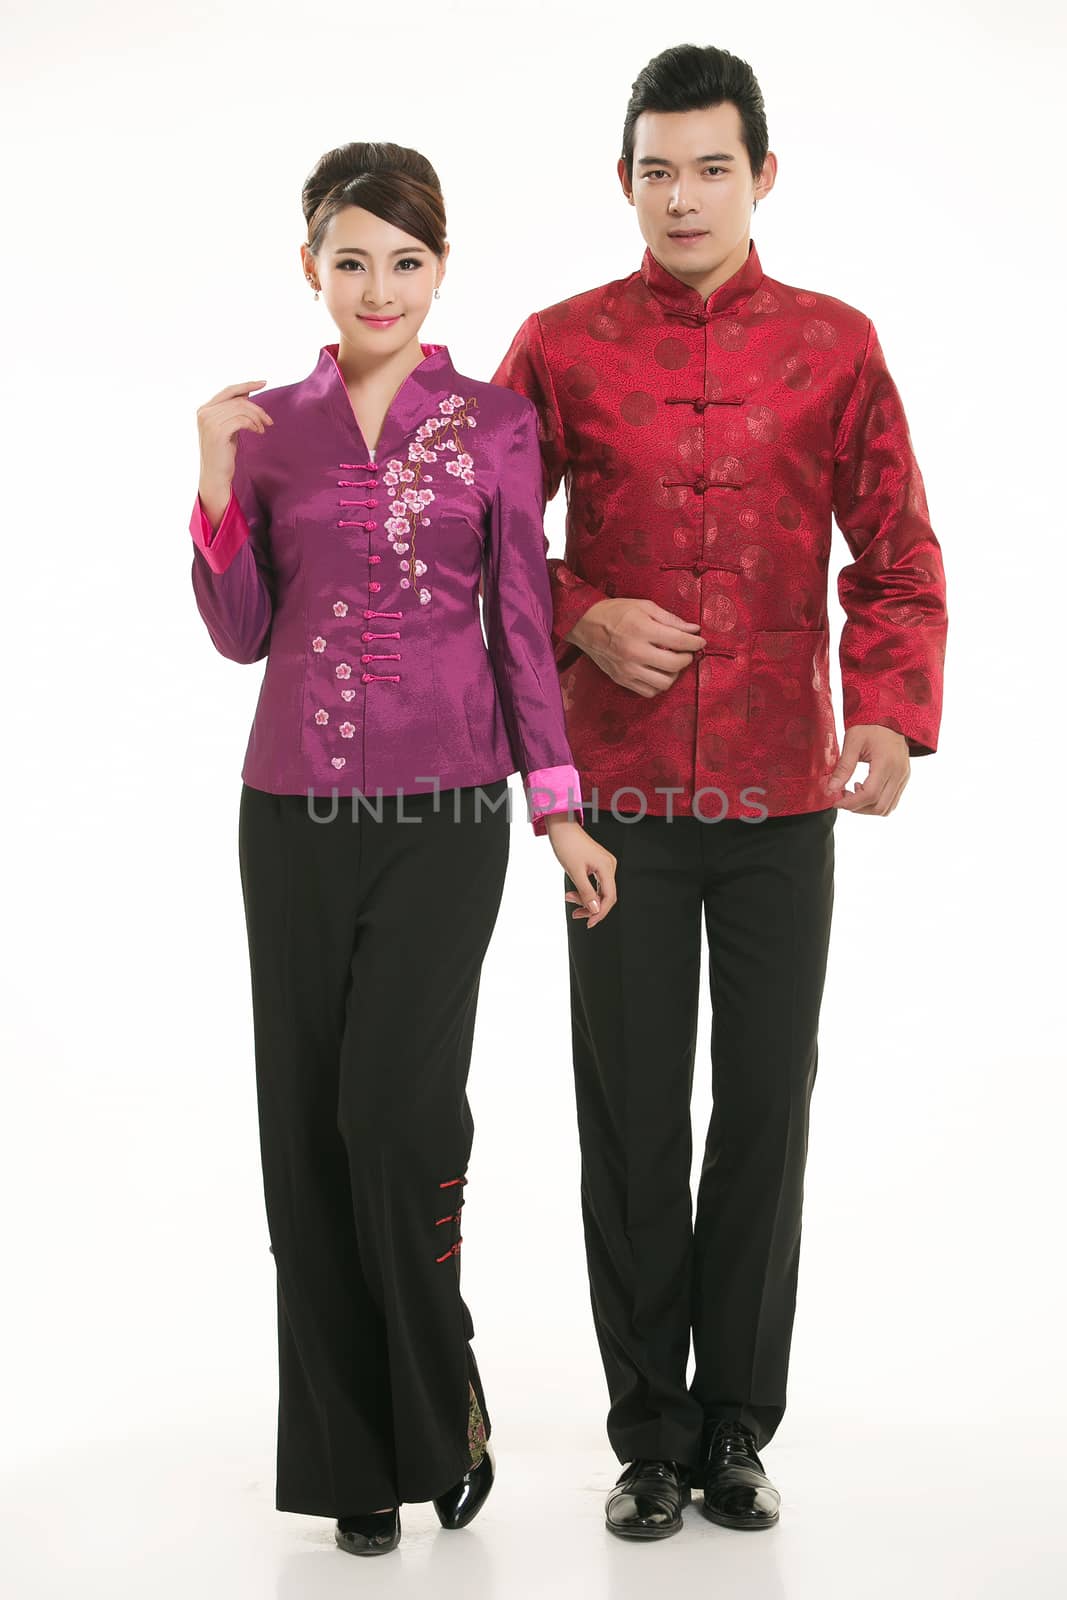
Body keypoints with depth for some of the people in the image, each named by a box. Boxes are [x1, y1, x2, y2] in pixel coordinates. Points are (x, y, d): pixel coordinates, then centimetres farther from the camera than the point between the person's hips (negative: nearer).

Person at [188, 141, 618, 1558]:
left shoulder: (495, 425, 4)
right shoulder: (267, 427, 8)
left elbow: (522, 624, 5)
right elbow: (240, 634, 7)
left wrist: (559, 806, 0)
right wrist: (220, 477, -6)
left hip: (448, 805, -2)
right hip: (297, 810, 2)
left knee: (397, 1101, -13)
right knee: (308, 1122, 4)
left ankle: (445, 1404, 12)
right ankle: (354, 1454, 18)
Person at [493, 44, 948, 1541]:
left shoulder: (835, 345, 4)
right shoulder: (561, 344, 3)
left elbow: (897, 553, 1)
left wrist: (893, 713, -15)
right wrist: (581, 621, -11)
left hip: (783, 799, 1)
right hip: (620, 793, 0)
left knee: (768, 1107, 7)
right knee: (631, 1114, 5)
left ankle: (739, 1427, 23)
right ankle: (651, 1433, 20)